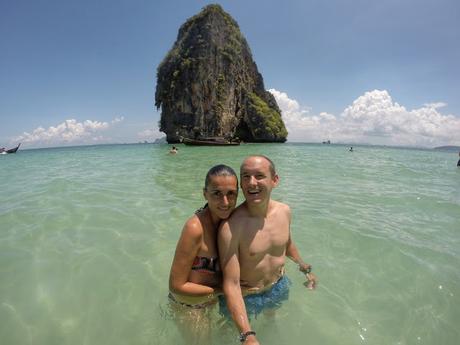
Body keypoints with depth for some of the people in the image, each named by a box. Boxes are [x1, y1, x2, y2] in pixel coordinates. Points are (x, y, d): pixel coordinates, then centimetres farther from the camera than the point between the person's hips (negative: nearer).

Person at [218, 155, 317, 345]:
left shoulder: (284, 211, -15)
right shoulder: (231, 226, -34)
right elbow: (231, 285, -30)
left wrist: (305, 267, 19)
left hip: (279, 287, 5)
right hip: (245, 297, -4)